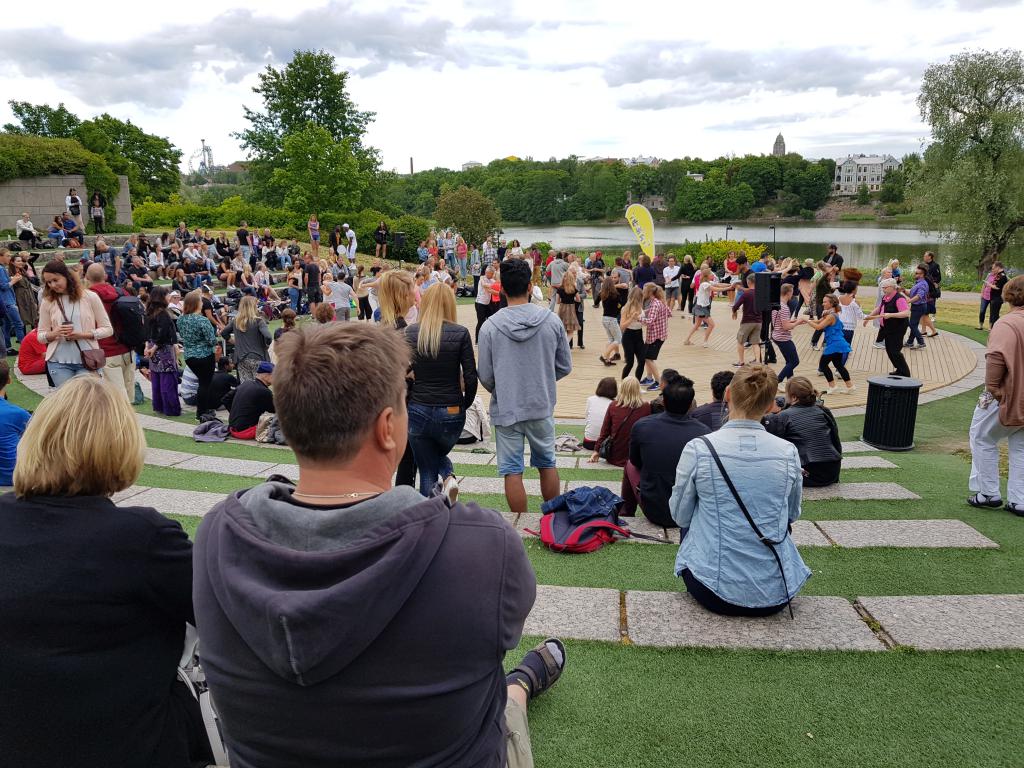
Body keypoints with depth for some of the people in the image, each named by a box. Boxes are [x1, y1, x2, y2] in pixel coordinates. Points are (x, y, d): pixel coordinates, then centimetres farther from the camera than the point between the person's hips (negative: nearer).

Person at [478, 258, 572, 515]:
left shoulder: (490, 326, -12)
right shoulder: (552, 321, -7)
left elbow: (485, 376, -7)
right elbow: (565, 367, 2)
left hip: (506, 409, -2)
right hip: (542, 407, 2)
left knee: (512, 472, 7)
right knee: (547, 464, 20)